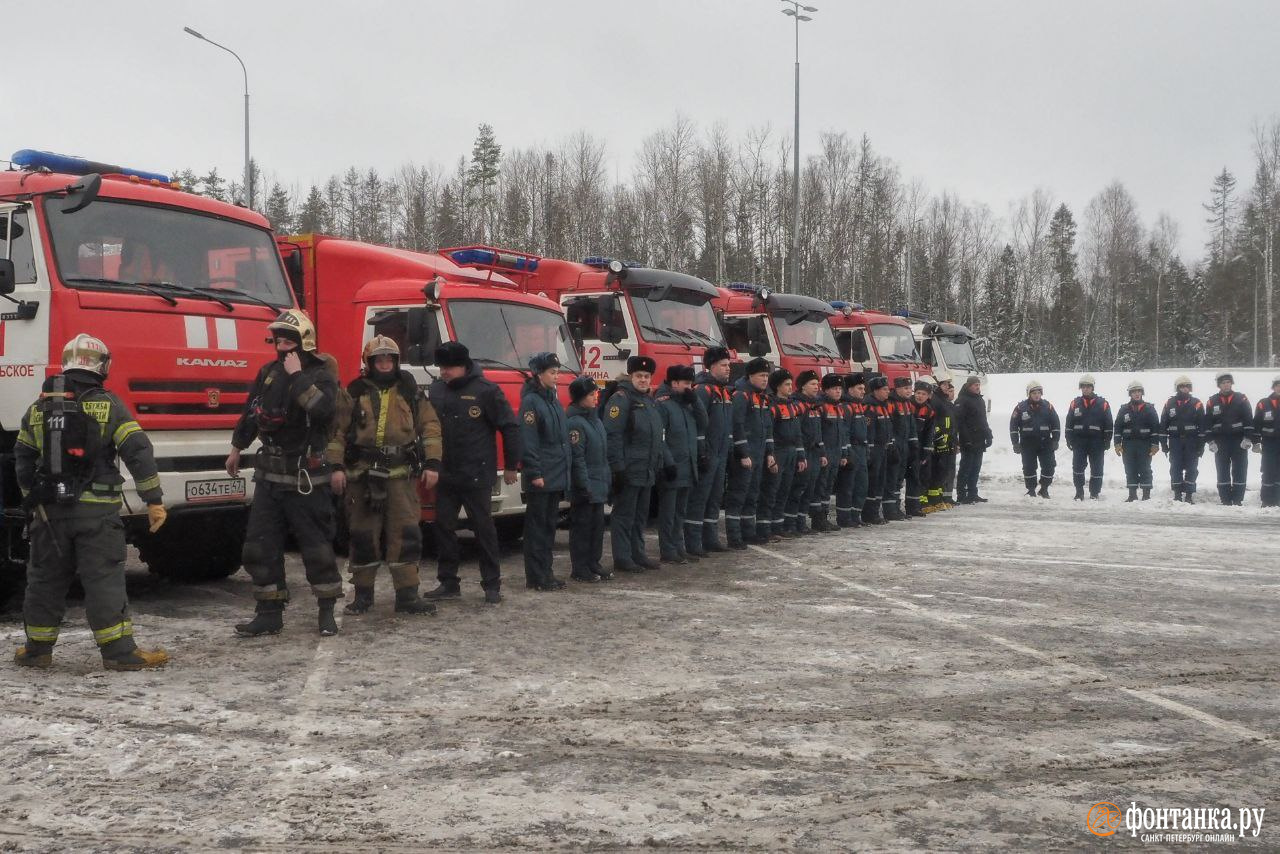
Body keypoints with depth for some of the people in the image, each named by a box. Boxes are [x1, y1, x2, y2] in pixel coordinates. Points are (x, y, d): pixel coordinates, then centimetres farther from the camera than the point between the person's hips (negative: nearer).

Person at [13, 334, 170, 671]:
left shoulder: (38, 409, 9)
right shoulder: (108, 406, -6)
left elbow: (22, 459, 17)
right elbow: (138, 451, -12)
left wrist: (31, 498, 29)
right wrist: (154, 500, -9)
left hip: (49, 509, 4)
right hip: (96, 510, -4)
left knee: (45, 578, 14)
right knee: (104, 579, -2)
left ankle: (37, 649, 21)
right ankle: (119, 651, -3)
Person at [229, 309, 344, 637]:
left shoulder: (320, 375, -9)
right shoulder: (269, 372, 10)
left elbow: (323, 408, -30)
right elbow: (251, 412, 23)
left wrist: (298, 376, -23)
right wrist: (237, 447, 29)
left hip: (306, 478, -6)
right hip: (269, 474, 6)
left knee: (316, 546, 1)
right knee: (260, 546, 5)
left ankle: (327, 611, 14)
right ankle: (270, 613, 12)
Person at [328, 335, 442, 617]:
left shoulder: (411, 391, 10)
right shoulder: (354, 393, 6)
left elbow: (430, 427, 8)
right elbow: (337, 432, 3)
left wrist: (432, 463, -1)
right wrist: (336, 467, -7)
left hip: (402, 475, 0)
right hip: (363, 476, 0)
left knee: (405, 535, -3)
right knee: (363, 536, 5)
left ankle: (407, 596, 2)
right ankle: (363, 595, 16)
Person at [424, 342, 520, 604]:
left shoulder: (485, 390, -9)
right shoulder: (436, 389, 7)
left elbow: (510, 427, -5)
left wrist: (511, 466, -3)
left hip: (476, 476, -5)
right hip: (444, 475, 5)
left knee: (484, 528, 1)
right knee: (443, 526, 7)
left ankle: (492, 585, 8)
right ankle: (448, 583, 17)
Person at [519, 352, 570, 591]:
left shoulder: (554, 401, 15)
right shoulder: (530, 401, -11)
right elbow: (527, 441, -17)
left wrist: (563, 470, 16)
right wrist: (534, 473, -20)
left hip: (556, 476, 8)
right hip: (540, 477, -8)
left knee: (549, 526, 13)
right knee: (537, 526, -3)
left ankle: (546, 572, 20)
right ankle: (535, 577, 2)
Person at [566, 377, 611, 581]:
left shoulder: (595, 418, 15)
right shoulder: (575, 422, -14)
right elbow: (577, 458, -18)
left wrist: (606, 481, 17)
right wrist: (584, 486, -20)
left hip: (598, 485, 9)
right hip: (585, 486, -9)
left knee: (597, 525, 13)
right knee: (582, 525, -2)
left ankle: (593, 564, 22)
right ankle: (579, 569, 6)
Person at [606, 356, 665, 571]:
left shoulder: (649, 400, 18)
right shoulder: (620, 399, -11)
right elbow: (612, 435, -18)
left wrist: (658, 464, 20)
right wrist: (618, 468, -22)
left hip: (647, 471, 9)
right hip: (628, 471, -9)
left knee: (640, 515, 15)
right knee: (624, 515, -3)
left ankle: (637, 554, 23)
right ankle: (622, 559, 1)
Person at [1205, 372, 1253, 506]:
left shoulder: (1241, 399, 2)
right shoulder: (1212, 402, 5)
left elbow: (1249, 420, -1)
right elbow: (1207, 424, 5)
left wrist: (1248, 438, -9)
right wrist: (1211, 441, -1)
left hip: (1239, 441, -1)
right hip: (1220, 442, 1)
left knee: (1240, 472, -1)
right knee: (1222, 472, 3)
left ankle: (1237, 500, 4)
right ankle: (1225, 500, 8)